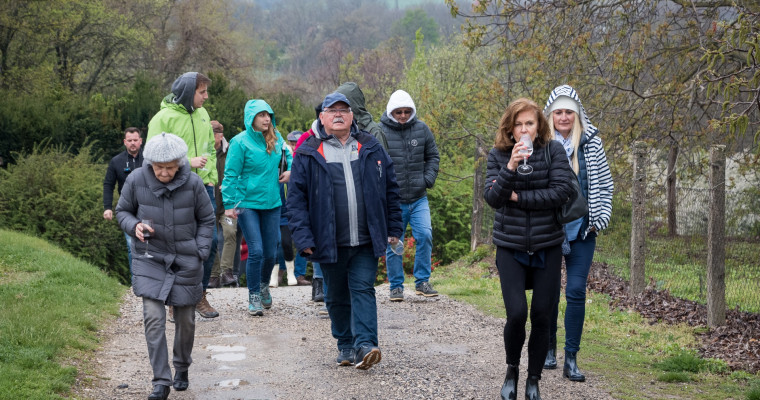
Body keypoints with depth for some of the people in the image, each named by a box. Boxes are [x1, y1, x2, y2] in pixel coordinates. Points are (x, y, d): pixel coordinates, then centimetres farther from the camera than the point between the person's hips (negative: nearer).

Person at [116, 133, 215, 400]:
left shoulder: (192, 183, -10)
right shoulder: (136, 180, -9)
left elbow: (206, 219, 4)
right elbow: (122, 211, 6)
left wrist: (201, 252, -5)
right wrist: (135, 225, -15)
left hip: (186, 261, 0)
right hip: (151, 258, 0)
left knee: (185, 320, 10)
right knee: (153, 318, -13)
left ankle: (182, 368, 35)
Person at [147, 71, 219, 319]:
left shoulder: (202, 115, 12)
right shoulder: (164, 117, -8)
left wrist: (211, 177, 10)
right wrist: (187, 162, -18)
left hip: (203, 188, 6)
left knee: (210, 241, 4)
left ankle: (199, 295, 18)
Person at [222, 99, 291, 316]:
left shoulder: (276, 138, 5)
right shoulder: (240, 142, -10)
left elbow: (288, 154, 25)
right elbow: (231, 175, -9)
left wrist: (290, 170, 4)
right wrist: (229, 204, -12)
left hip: (272, 203, 5)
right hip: (247, 204, -5)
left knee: (270, 252, 8)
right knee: (256, 251, -11)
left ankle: (264, 286, 36)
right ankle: (254, 297, 5)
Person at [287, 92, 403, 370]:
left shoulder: (371, 148, 8)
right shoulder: (308, 153, 1)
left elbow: (390, 189, 12)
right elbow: (296, 197, -2)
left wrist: (393, 228, 9)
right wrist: (303, 237, -10)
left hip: (366, 241, 0)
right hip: (329, 242, 0)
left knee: (363, 289, -7)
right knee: (337, 296, 10)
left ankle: (364, 345, -12)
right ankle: (345, 345, 22)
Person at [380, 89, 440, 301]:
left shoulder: (421, 129, 5)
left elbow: (433, 156, 16)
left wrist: (428, 179, 2)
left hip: (419, 198, 2)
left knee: (425, 235, -9)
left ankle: (422, 281, 6)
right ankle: (396, 286, 16)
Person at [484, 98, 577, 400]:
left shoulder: (553, 151, -4)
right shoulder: (498, 155, -1)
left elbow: (562, 191, -14)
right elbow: (492, 198, -12)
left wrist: (518, 198, -13)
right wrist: (511, 167, -26)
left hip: (547, 247, 0)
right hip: (510, 247, 0)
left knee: (541, 316, 3)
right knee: (516, 314, -11)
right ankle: (511, 370, 17)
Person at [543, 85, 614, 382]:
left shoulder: (591, 143, 1)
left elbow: (603, 184, 6)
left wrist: (599, 219, -1)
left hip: (581, 231, 0)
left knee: (576, 291, -4)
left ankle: (571, 360, 1)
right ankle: (549, 349, 27)